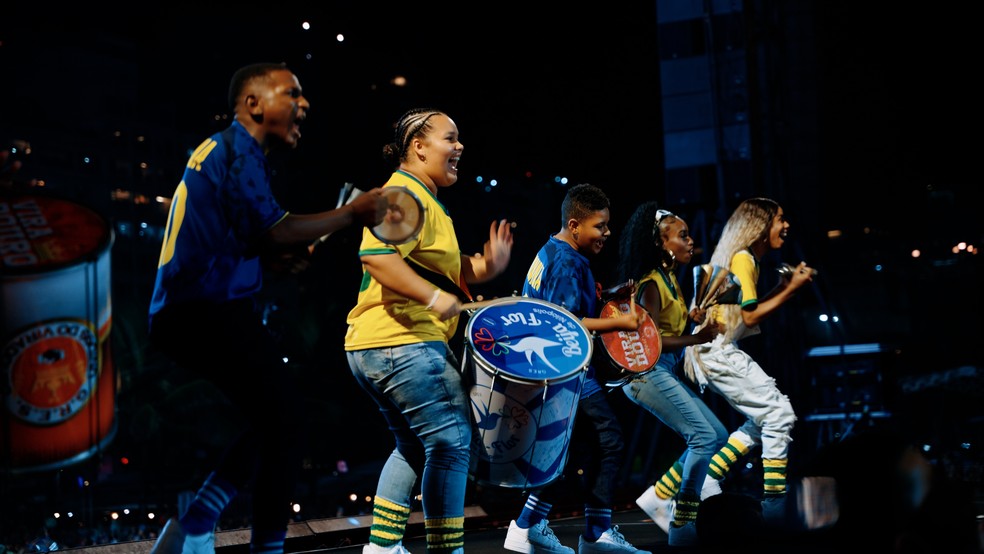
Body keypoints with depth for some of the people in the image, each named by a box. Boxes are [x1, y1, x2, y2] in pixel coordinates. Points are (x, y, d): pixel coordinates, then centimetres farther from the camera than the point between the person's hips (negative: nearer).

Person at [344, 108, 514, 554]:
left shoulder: (425, 200, 22)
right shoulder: (406, 194, -12)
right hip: (402, 343, -11)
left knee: (413, 447, 20)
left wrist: (485, 267, 7)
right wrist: (435, 298, -28)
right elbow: (375, 254, -26)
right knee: (451, 441, -9)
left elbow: (442, 269, 26)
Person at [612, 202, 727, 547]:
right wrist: (697, 339, -19)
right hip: (646, 371, -10)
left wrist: (691, 321, 0)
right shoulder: (651, 284, -14)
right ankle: (682, 528, -7)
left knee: (717, 436, 10)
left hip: (666, 371, 10)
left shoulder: (672, 279, 14)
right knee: (703, 437, -13)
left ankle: (658, 497, 14)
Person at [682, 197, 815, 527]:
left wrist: (783, 287, 13)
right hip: (719, 351, -10)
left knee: (762, 420, 11)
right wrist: (792, 289, -12)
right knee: (779, 414, -11)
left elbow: (747, 310, 18)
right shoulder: (742, 259, -12)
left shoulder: (746, 259, 18)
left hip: (718, 351, 10)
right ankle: (775, 506, -10)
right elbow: (751, 316, -15)